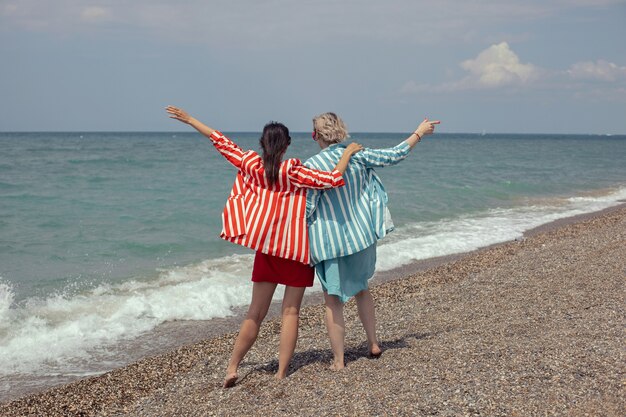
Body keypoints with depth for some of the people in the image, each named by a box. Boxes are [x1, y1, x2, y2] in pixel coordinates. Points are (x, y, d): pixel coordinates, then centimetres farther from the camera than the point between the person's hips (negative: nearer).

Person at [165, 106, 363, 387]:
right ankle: (281, 372, 2)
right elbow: (332, 179, -18)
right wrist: (347, 153, -3)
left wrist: (189, 119, 18)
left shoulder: (251, 164, -2)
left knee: (256, 311, 10)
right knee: (291, 311, 4)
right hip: (296, 248, -3)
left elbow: (221, 142, 7)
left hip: (266, 246, 3)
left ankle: (232, 367, 11)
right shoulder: (293, 172, -12)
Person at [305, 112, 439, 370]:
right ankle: (373, 343, 31)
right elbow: (395, 155, 7)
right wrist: (419, 133, 21)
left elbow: (306, 208, -15)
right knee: (361, 288, 26)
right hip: (363, 235, 5)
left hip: (331, 241, -5)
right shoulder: (358, 155, -4)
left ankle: (338, 360, 8)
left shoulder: (312, 166, -16)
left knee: (333, 300, 5)